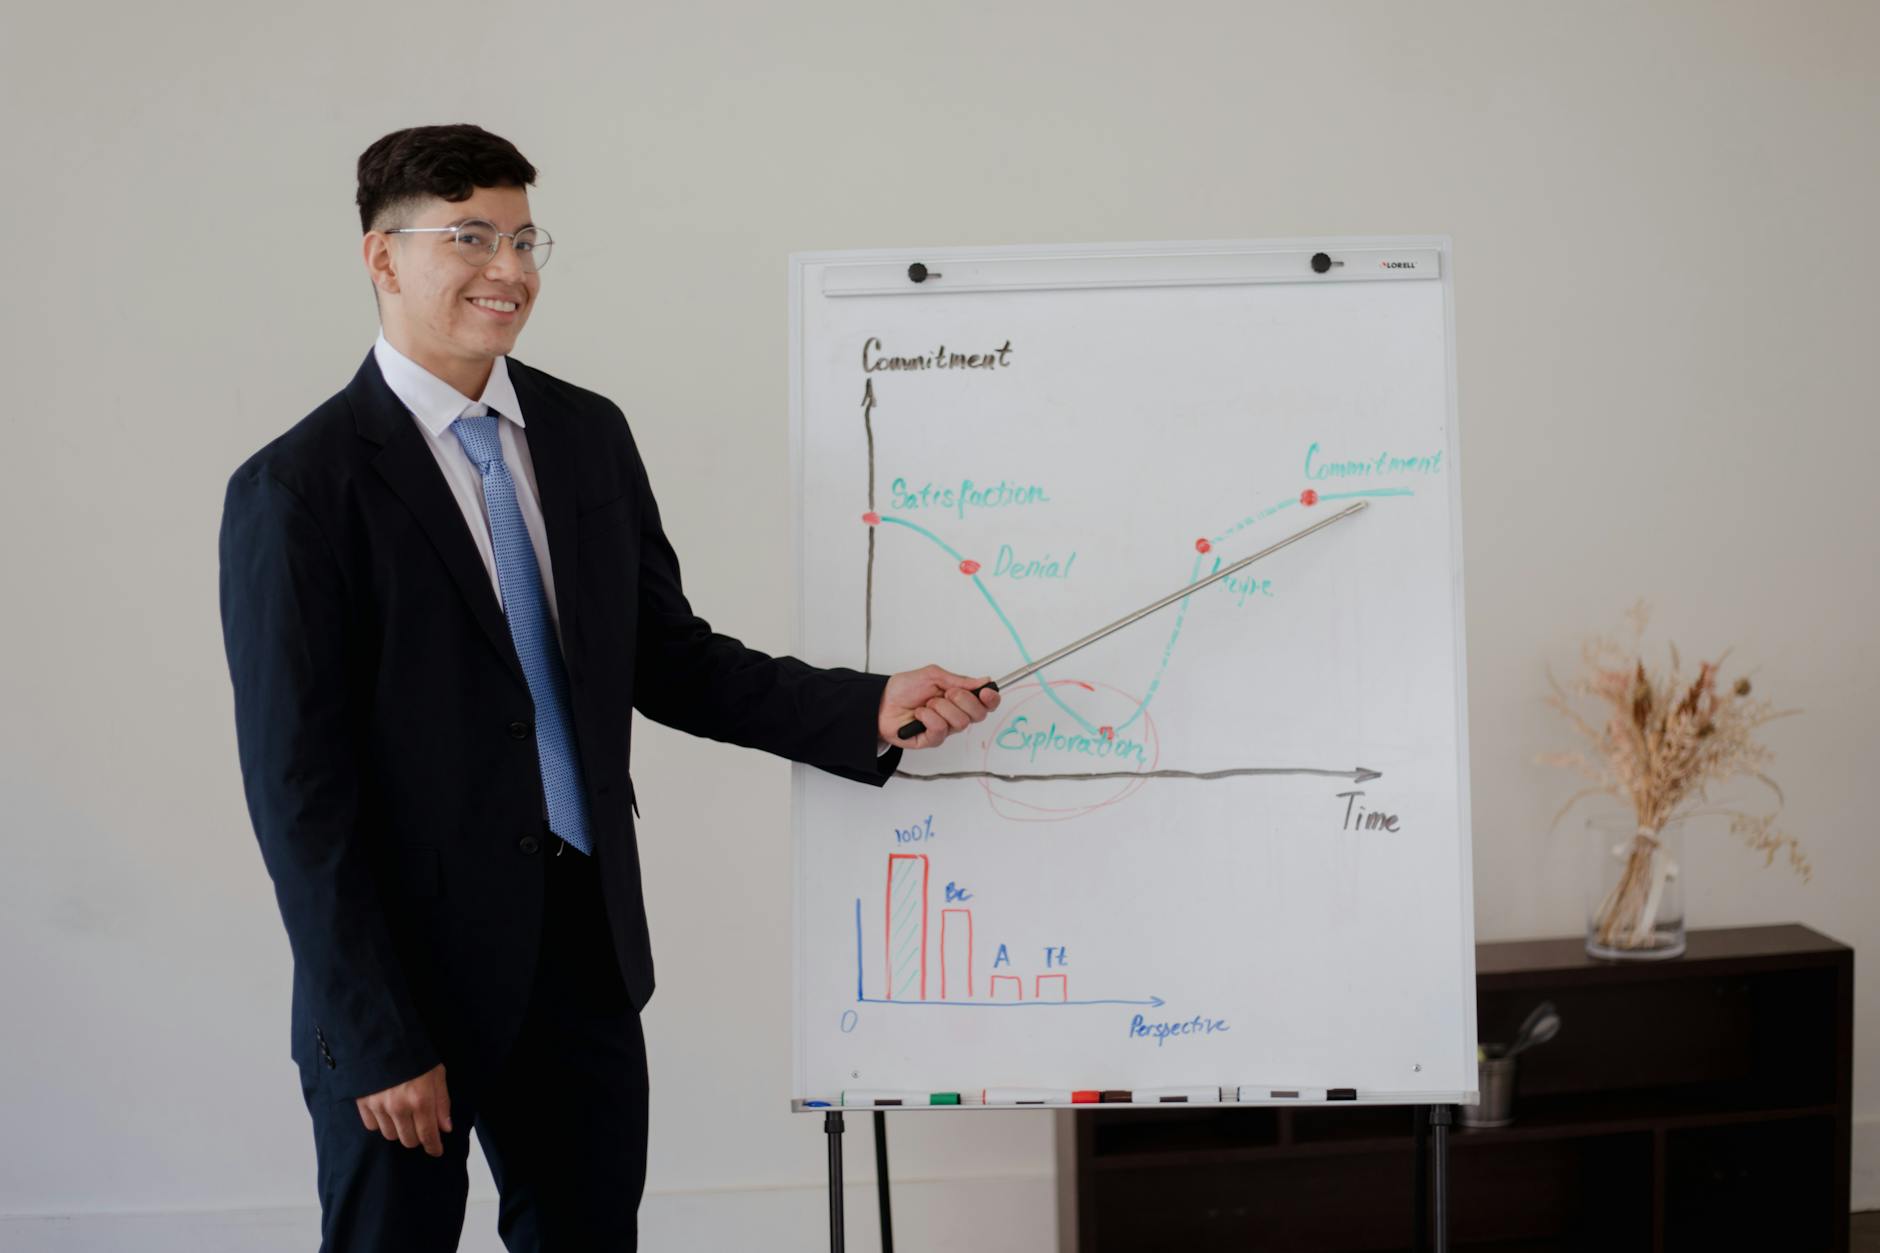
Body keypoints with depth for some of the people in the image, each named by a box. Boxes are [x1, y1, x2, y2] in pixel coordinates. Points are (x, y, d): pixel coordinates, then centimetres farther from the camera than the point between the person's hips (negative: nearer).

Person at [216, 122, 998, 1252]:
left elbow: (667, 657, 11)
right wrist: (380, 1039, -14)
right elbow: (299, 788, -13)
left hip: (589, 947, 6)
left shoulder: (590, 434, 6)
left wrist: (868, 709, -3)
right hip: (408, 969, -5)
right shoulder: (298, 490, -13)